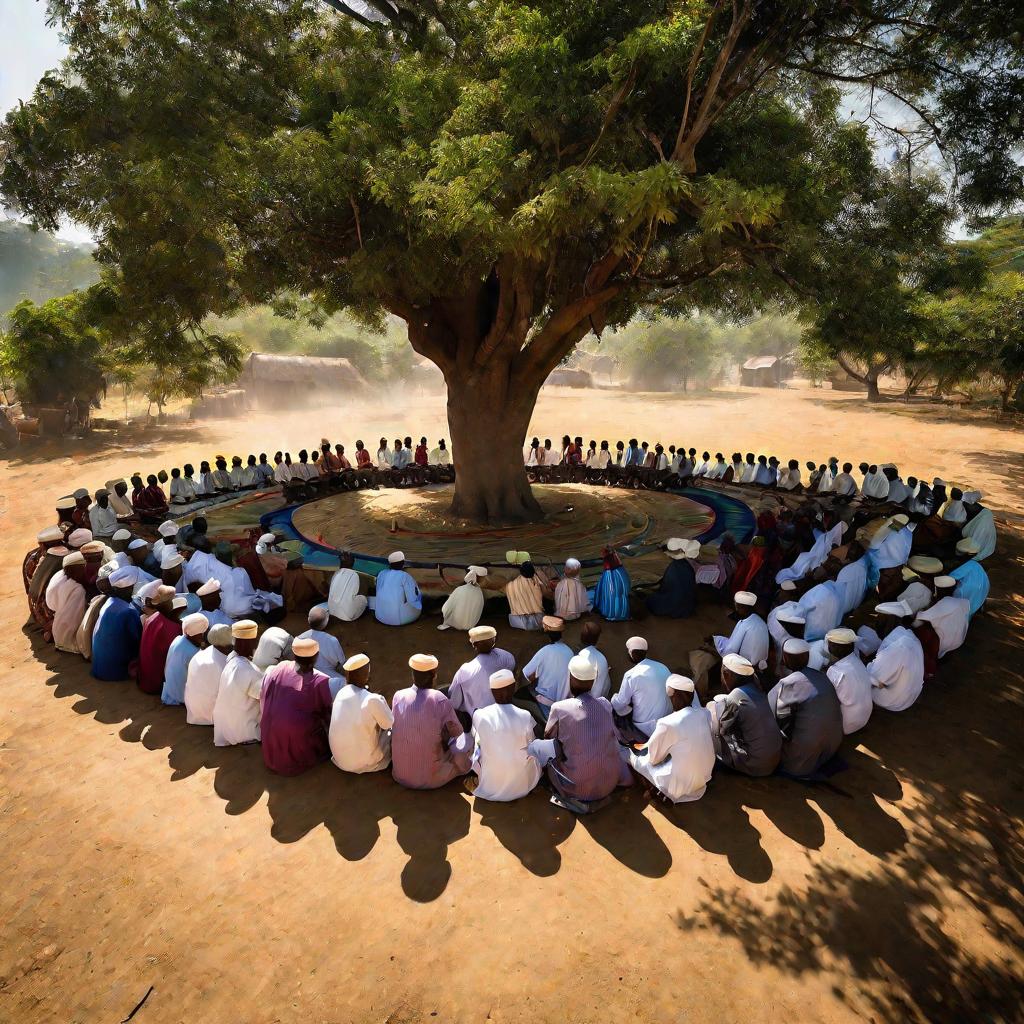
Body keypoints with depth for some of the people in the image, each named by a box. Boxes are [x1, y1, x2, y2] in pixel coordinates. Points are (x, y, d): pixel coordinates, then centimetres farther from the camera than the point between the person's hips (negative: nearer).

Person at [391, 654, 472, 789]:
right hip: (431, 780, -3)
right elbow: (457, 731, -2)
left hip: (400, 776, 4)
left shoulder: (398, 696, -6)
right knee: (466, 739, 12)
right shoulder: (440, 700, -16)